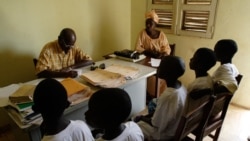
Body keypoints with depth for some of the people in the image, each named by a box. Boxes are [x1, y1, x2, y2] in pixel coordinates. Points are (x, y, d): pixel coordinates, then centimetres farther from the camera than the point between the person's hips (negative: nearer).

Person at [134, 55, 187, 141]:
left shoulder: (167, 96, -36)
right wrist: (147, 116, 7)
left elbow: (156, 124, -24)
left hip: (164, 134, -7)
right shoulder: (181, 87, -10)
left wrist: (142, 118, -7)